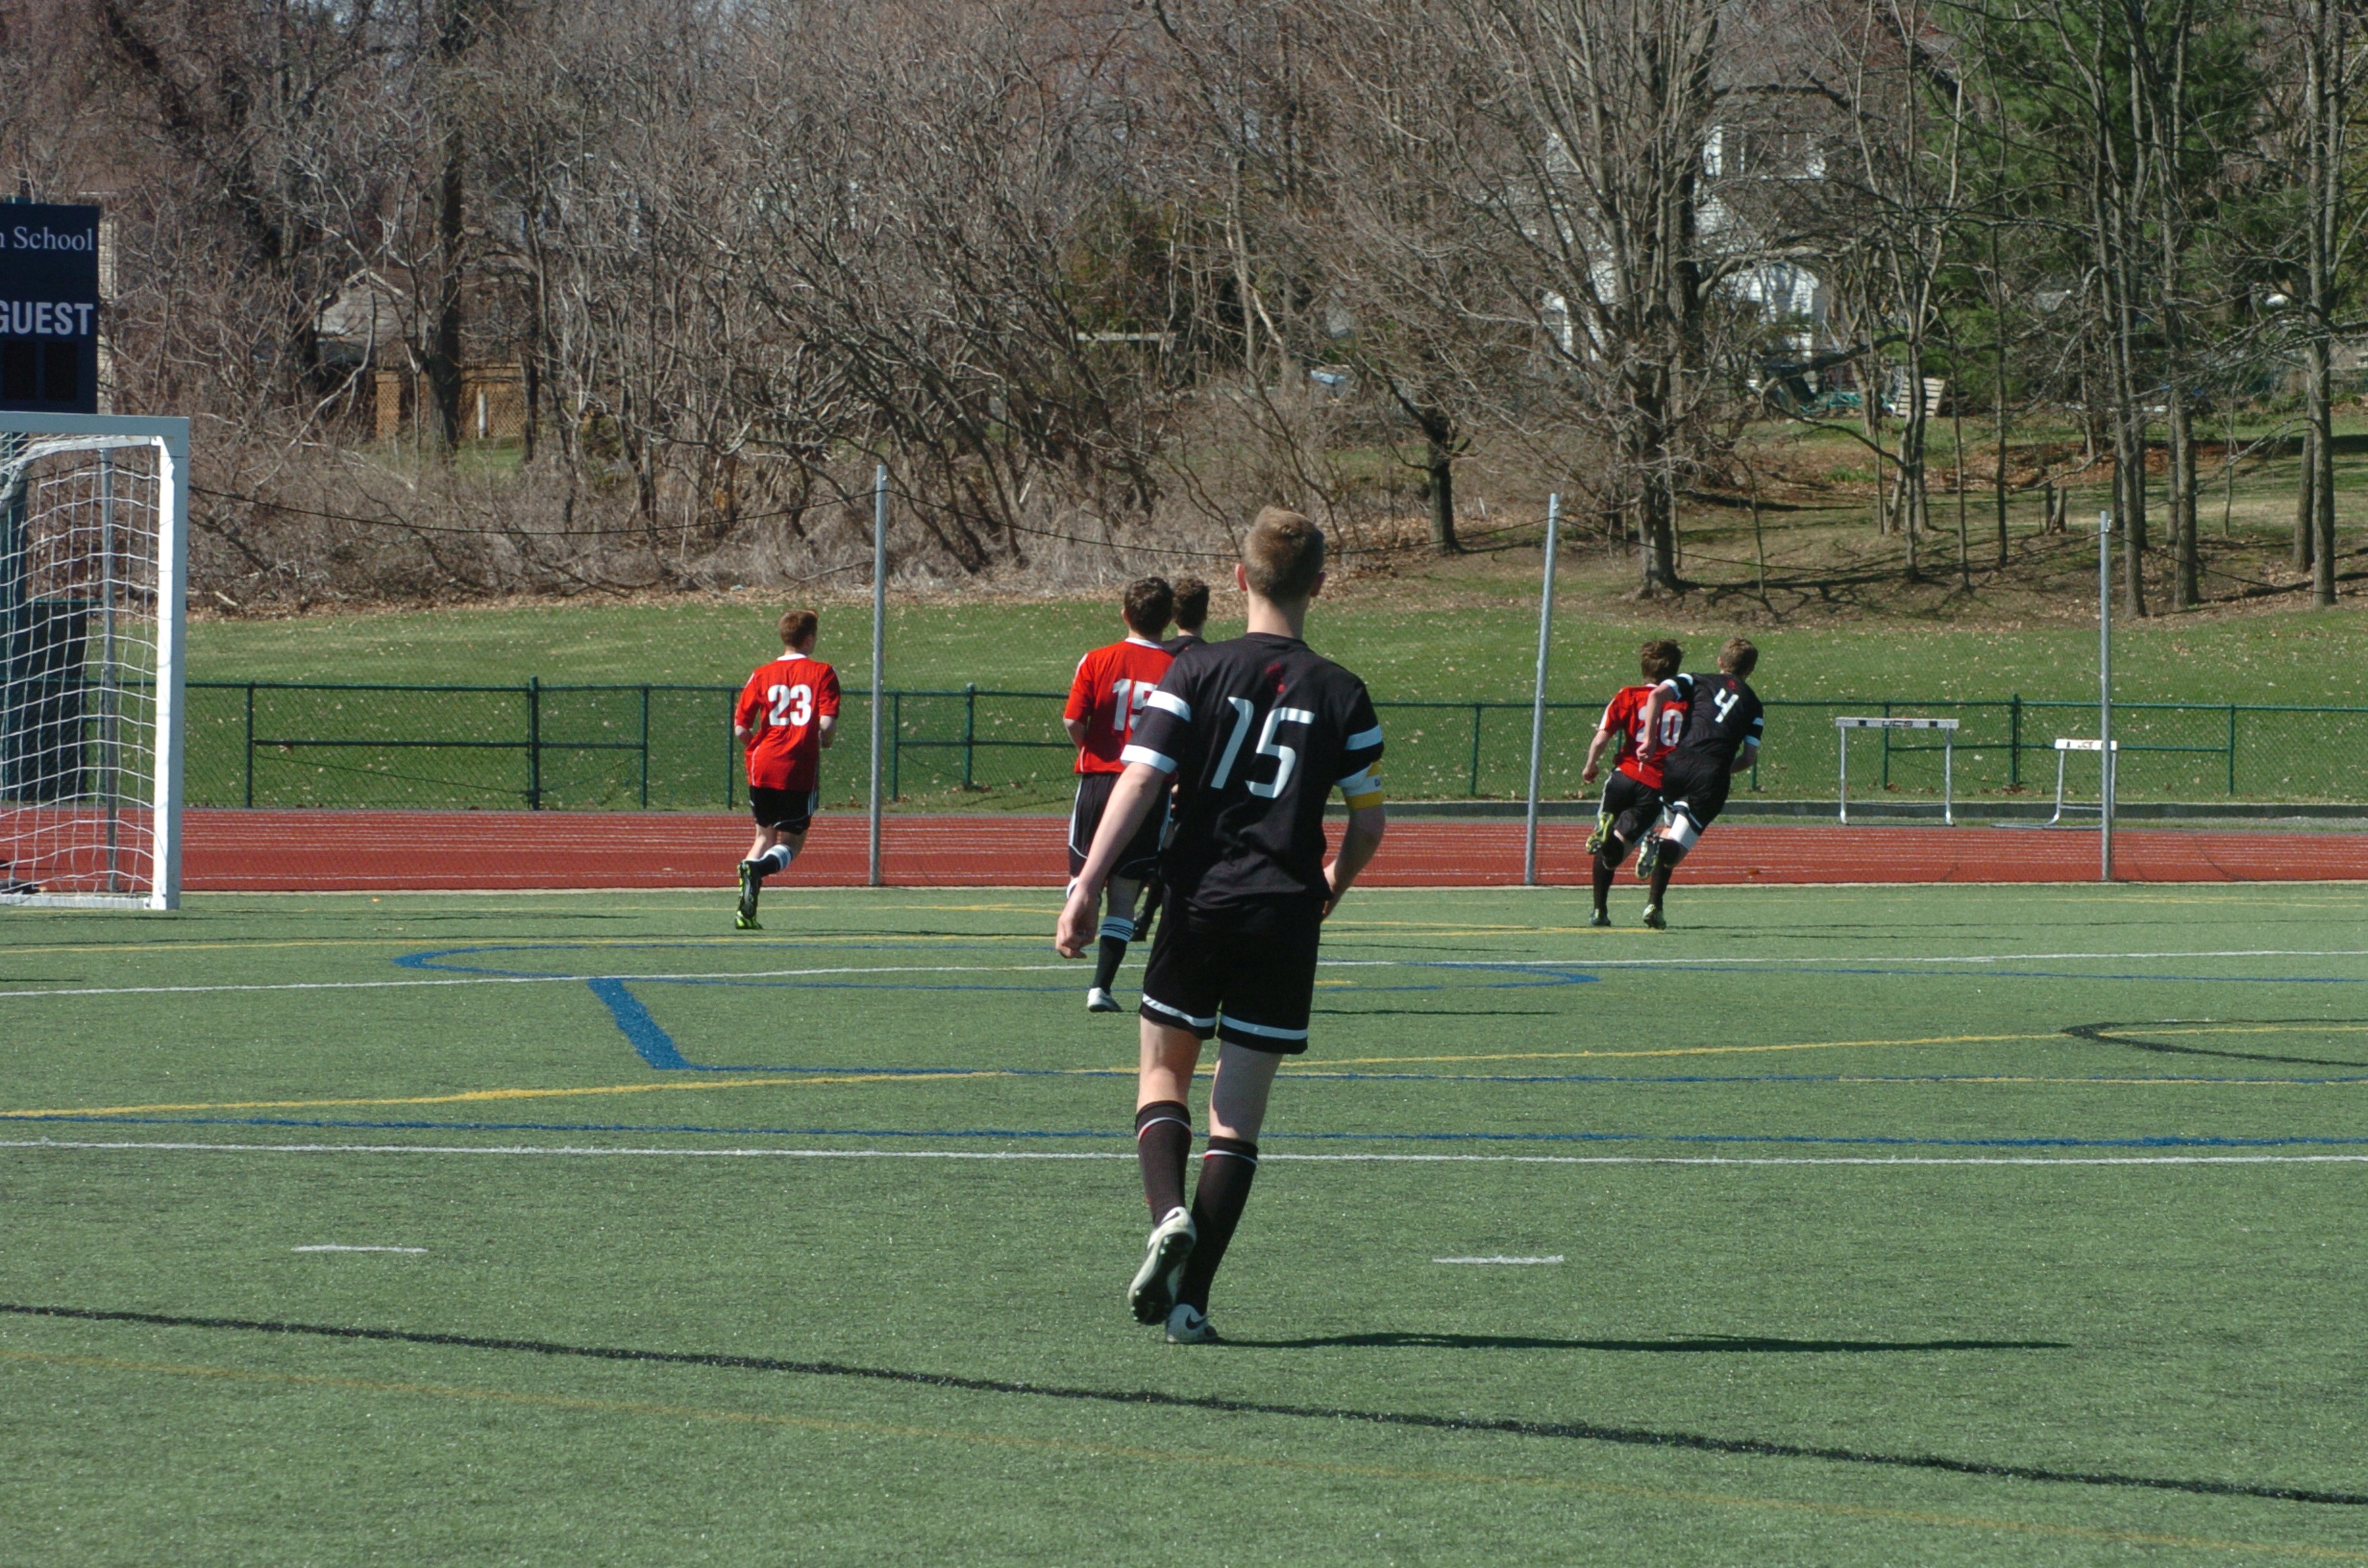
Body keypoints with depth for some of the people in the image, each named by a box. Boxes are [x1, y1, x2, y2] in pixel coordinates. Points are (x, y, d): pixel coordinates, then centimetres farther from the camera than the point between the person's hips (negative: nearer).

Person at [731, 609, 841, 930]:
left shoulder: (762, 675, 6)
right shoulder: (822, 673, -1)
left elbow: (740, 728, 3)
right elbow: (827, 724, -11)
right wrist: (826, 741, 12)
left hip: (763, 768, 3)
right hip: (801, 770, -3)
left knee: (764, 835, 20)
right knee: (790, 842, 6)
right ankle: (760, 867, -29)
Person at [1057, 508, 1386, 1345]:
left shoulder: (1196, 671, -3)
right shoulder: (1341, 694, 1)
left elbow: (1139, 782, -11)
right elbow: (1369, 820, 6)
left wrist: (1087, 886, -11)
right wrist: (1334, 884, 26)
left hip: (1196, 901, 0)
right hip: (1284, 916, 0)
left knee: (1163, 1070, 18)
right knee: (1237, 1115, 4)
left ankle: (1167, 1215, -9)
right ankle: (1190, 1299, 0)